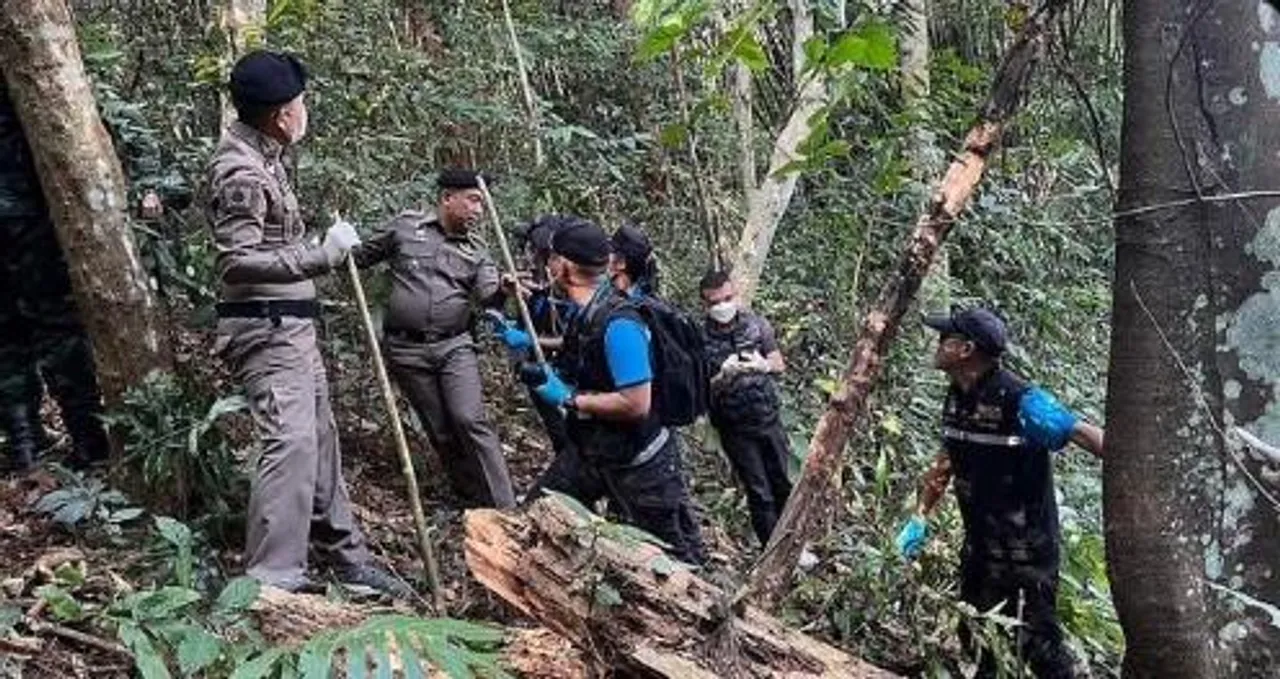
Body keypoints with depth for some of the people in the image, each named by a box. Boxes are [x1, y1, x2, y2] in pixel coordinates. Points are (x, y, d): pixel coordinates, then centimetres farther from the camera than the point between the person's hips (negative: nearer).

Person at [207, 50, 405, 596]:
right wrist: (323, 256, -28)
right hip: (266, 330, -10)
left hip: (292, 326, 10)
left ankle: (346, 556, 24)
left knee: (320, 439, 14)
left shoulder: (262, 158, 12)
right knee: (291, 442, -18)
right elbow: (237, 262, -26)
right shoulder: (241, 173, -18)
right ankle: (272, 581, -17)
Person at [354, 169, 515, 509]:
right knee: (441, 431, 4)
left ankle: (504, 509, -12)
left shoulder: (475, 251, 8)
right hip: (407, 350, 0)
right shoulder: (405, 227, 3)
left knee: (471, 422, -13)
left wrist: (503, 289, -32)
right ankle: (472, 501, 17)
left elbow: (486, 295, -9)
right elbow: (362, 256, 14)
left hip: (455, 347, 1)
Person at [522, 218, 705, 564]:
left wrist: (569, 399, -23)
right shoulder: (586, 313, 0)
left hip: (639, 463, -9)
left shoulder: (617, 325, -30)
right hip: (599, 454, 9)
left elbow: (636, 404, -33)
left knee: (675, 556, 6)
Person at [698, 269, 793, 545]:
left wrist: (765, 365, -23)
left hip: (769, 418, 3)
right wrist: (723, 378, -32)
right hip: (735, 429, -3)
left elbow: (779, 364, 1)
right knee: (759, 495, 4)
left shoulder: (756, 323, -4)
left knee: (783, 486, 13)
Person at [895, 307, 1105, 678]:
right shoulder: (957, 397, 3)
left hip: (1026, 546, -8)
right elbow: (947, 459, 15)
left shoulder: (1021, 400, -22)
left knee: (1035, 639, -7)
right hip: (980, 542, 8)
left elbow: (1085, 435, -22)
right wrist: (919, 518, 16)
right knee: (975, 636, 19)